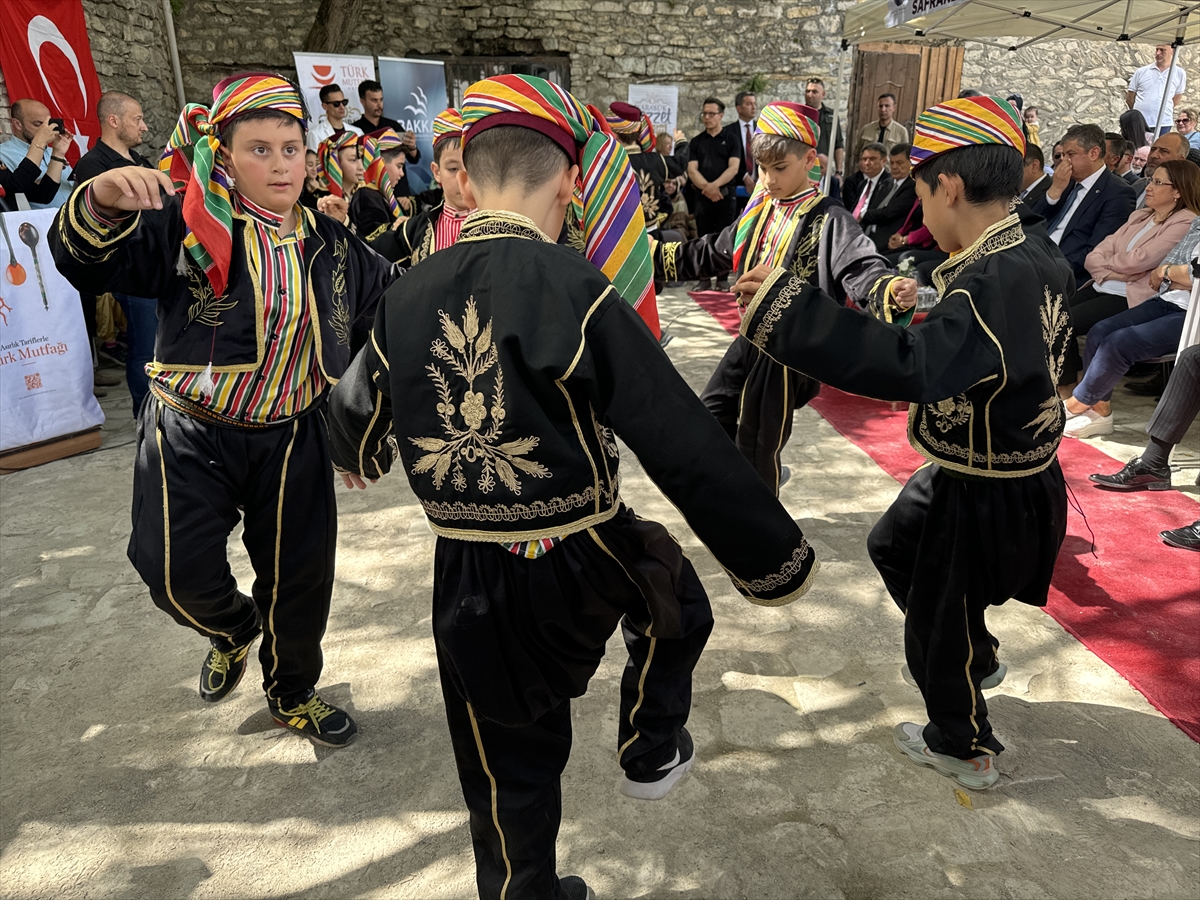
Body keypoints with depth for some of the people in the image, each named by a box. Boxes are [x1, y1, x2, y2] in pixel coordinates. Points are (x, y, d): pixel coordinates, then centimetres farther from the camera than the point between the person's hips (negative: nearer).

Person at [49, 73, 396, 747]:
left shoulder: (329, 243, 5)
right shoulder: (190, 224, -8)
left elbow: (395, 298, 19)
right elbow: (88, 264, -20)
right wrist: (100, 204, -38)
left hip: (293, 440, 3)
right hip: (191, 437, -2)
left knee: (300, 578, 11)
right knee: (177, 571, -10)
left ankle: (294, 694, 39)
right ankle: (232, 628, 29)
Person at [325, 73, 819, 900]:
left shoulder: (405, 298, -3)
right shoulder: (577, 291, -19)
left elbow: (354, 430, 14)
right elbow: (688, 448, -20)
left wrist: (363, 457, 39)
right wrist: (777, 559, -8)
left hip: (467, 583, 4)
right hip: (584, 561, -4)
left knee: (507, 772, 23)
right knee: (673, 584, 31)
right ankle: (653, 753, 42)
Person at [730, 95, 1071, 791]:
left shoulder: (993, 285, -33)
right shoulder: (1036, 259, -3)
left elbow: (909, 366, -47)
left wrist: (786, 305, -47)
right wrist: (923, 314, 3)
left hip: (983, 500, -9)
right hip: (1018, 470, 9)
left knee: (936, 628, 14)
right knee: (894, 547, 30)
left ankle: (965, 750, 40)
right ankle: (977, 656, 48)